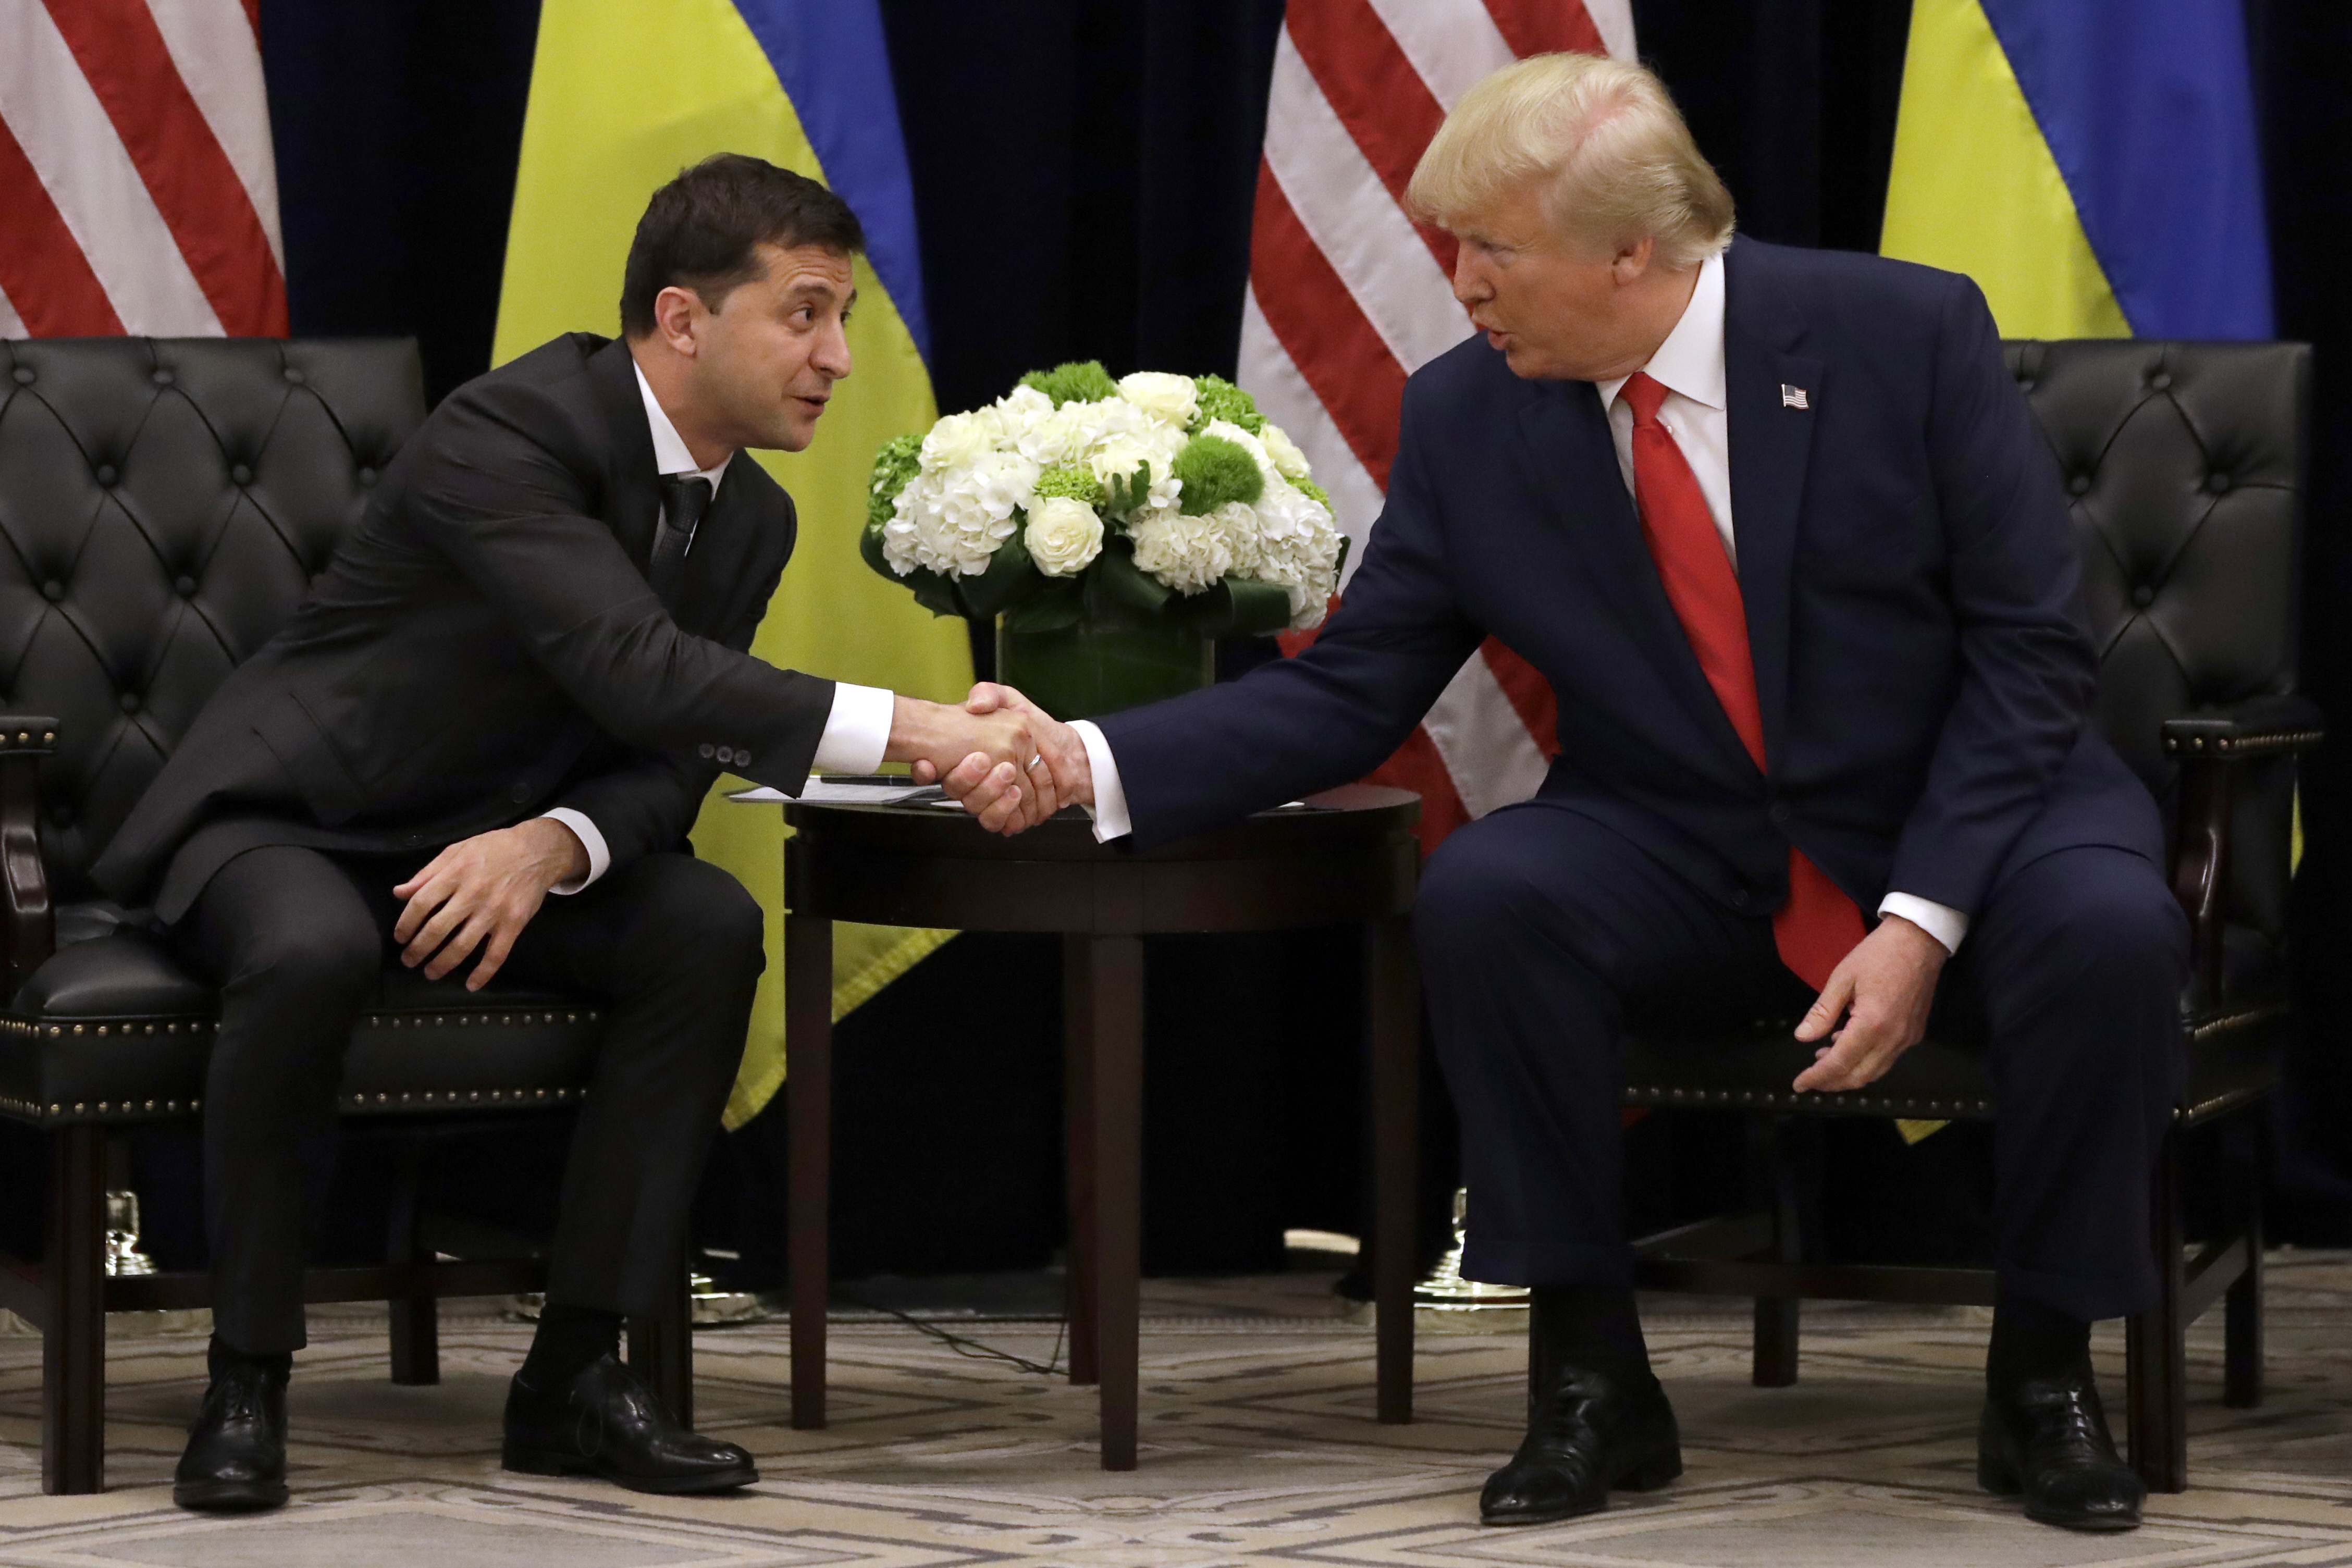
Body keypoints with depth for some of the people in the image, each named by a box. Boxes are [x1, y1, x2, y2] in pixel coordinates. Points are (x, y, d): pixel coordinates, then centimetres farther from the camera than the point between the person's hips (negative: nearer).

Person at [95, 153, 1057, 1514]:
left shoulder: (752, 519, 2)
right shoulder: (509, 432, -25)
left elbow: (670, 766, -2)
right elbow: (638, 673, -39)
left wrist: (551, 845, -26)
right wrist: (915, 730, -46)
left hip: (493, 845, 7)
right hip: (285, 824, -6)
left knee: (711, 927, -20)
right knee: (315, 955, -39)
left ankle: (578, 1367, -15)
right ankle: (248, 1377, -22)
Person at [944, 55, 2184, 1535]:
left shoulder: (1909, 333, -13)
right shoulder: (1467, 417, -5)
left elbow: (2031, 653, -11)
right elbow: (1348, 695, -2)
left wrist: (1923, 920, -21)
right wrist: (1095, 762, -18)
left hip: (1958, 825, -2)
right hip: (1684, 853, 2)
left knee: (2104, 927, -34)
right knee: (1482, 896, -28)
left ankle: (2044, 1374, -10)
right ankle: (1593, 1379, -14)